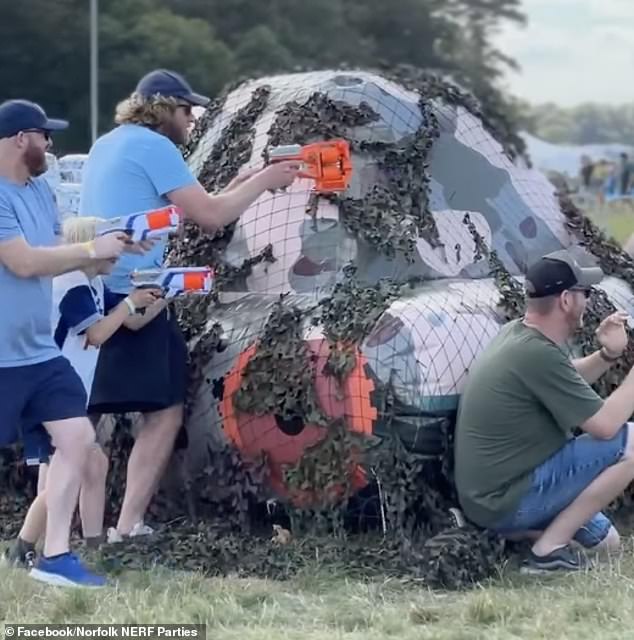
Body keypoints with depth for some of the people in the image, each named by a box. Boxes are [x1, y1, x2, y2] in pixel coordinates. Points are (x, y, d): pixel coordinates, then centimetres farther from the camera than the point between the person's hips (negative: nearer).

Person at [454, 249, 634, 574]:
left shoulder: (515, 334, 5)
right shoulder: (537, 353, -25)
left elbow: (567, 382, 24)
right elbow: (605, 425, -20)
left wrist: (607, 355, 6)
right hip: (506, 503, -10)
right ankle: (549, 548, -11)